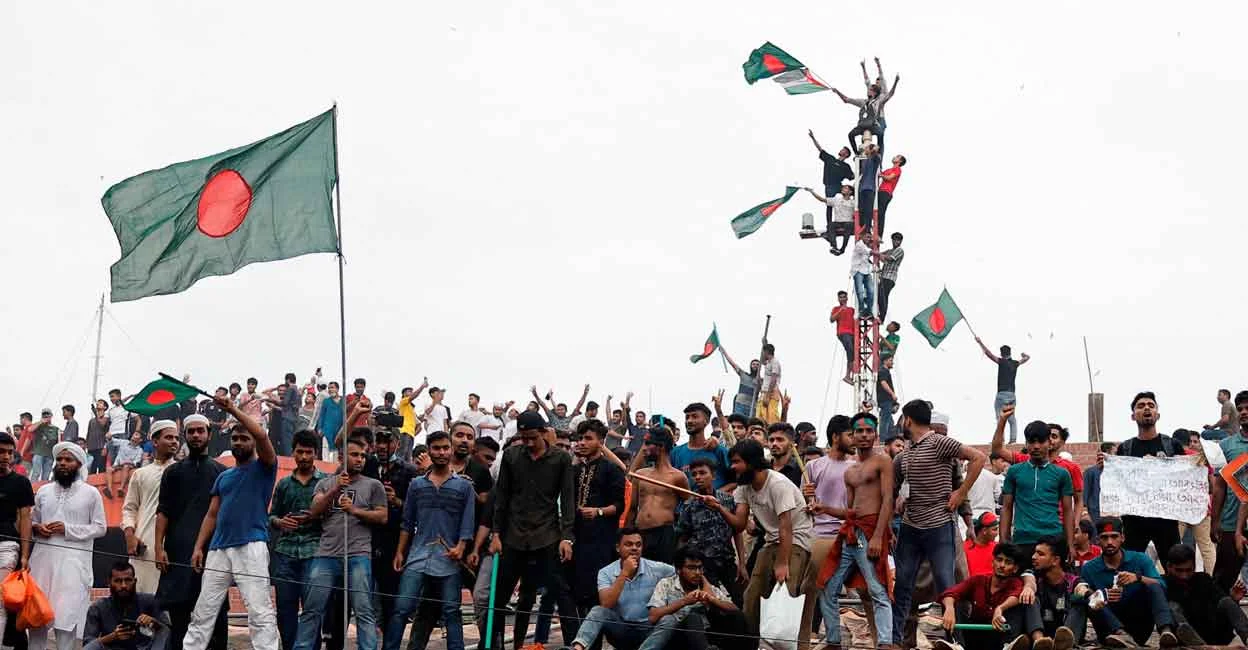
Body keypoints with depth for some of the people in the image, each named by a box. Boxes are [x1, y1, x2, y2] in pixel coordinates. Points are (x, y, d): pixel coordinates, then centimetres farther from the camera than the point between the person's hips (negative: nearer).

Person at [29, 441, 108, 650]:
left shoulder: (91, 493, 3)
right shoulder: (44, 491, 14)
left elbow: (100, 528, 0)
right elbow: (32, 520, 21)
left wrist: (67, 529, -10)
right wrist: (36, 528, -3)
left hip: (73, 560, -3)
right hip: (43, 556, 4)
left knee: (66, 614, -10)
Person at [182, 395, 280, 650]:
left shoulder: (263, 468, 5)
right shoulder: (223, 476, 22)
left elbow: (261, 435, -13)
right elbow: (212, 515, 18)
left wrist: (234, 410, -11)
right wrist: (199, 546, 7)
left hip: (251, 547, -6)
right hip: (218, 549, 6)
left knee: (260, 613, -10)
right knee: (202, 612, 6)